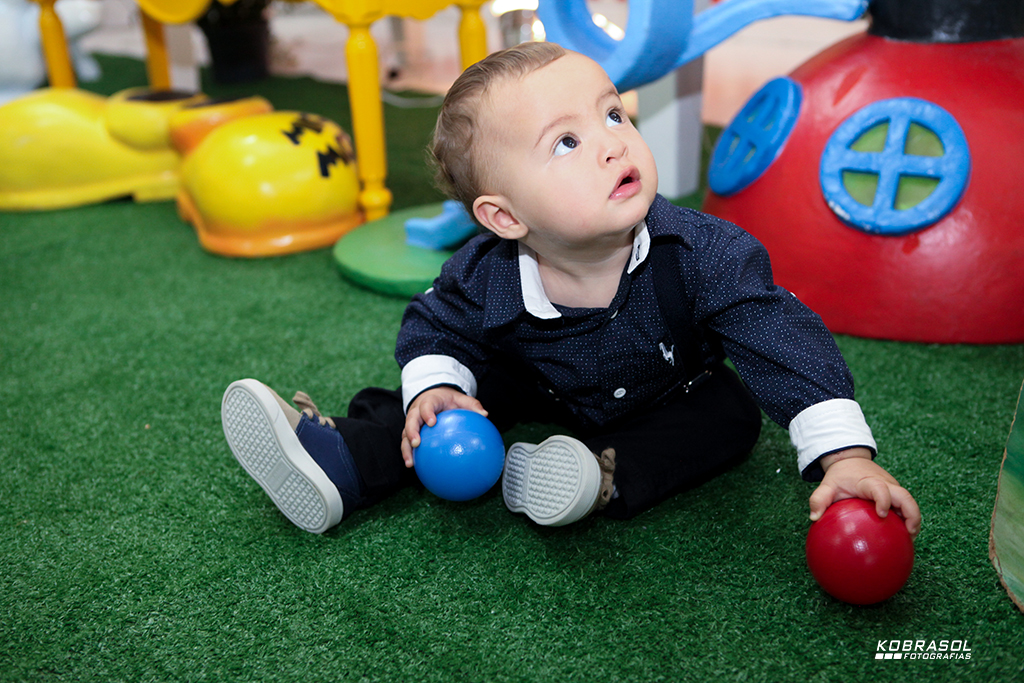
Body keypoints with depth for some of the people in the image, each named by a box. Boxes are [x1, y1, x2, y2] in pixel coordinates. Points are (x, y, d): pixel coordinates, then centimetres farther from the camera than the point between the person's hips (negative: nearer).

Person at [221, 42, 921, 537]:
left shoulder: (698, 253, -34)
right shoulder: (484, 278, -29)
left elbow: (786, 338, -35)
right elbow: (433, 328, -9)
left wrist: (846, 455, -44)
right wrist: (433, 389, -30)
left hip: (671, 393, 0)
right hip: (550, 389, 1)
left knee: (729, 413, -22)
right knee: (481, 383, -14)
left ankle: (610, 475, -37)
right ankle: (341, 461, -16)